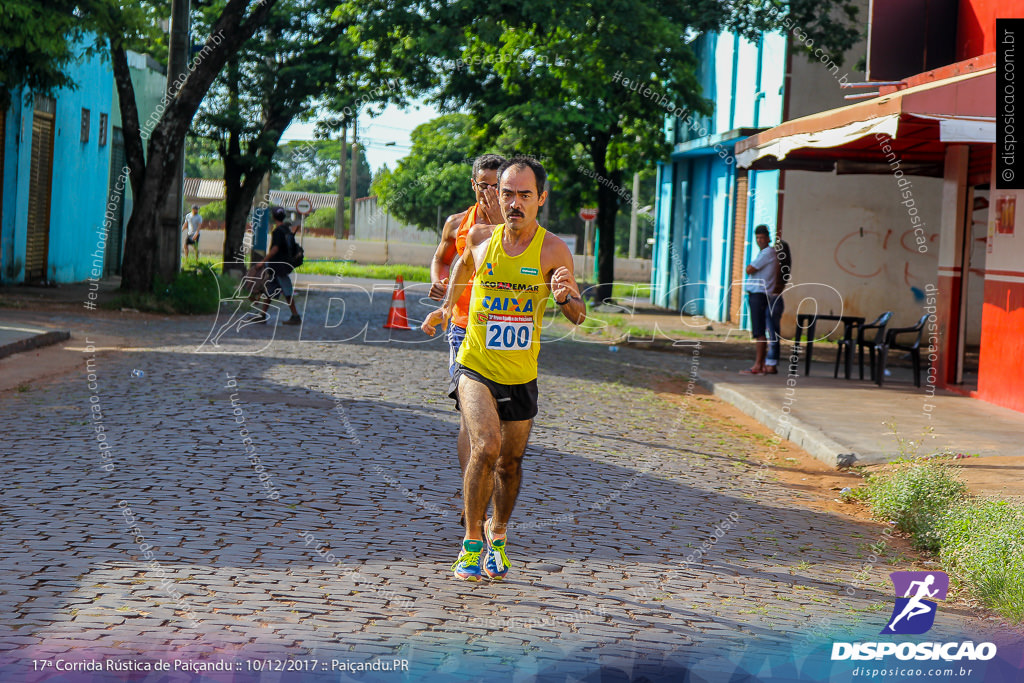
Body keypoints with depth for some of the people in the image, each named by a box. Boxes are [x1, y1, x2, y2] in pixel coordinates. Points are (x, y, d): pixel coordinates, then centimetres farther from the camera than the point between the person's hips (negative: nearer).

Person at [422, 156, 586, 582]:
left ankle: (497, 535, 39)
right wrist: (446, 308, 21)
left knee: (510, 462, 13)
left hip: (521, 375, 1)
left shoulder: (553, 250, -10)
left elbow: (578, 316, -11)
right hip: (475, 367, -1)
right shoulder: (480, 237, -4)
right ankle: (471, 542, -7)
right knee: (485, 447, -22)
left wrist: (565, 297, -31)